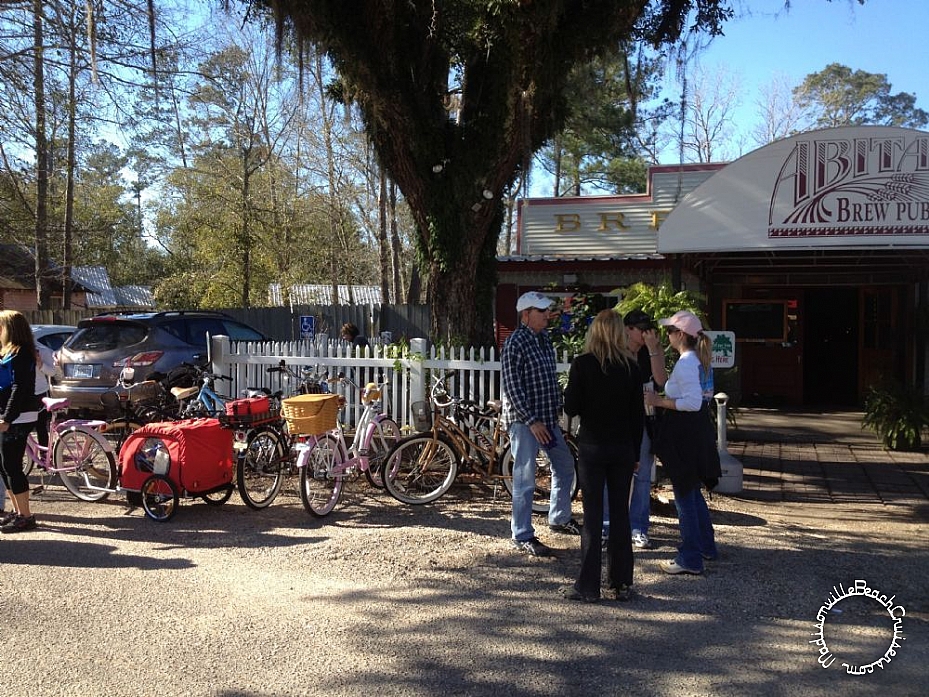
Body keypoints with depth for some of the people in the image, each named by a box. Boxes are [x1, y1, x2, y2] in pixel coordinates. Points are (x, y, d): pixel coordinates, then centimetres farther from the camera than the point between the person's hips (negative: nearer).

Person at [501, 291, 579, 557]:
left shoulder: (544, 339, 10)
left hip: (548, 418, 9)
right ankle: (522, 537, 7)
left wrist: (557, 408, 14)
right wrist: (532, 421, -20)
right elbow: (512, 388, -19)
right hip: (524, 420, -9)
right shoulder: (516, 343, -15)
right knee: (525, 480, -3)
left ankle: (560, 519, 37)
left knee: (565, 466, 19)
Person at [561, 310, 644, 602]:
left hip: (592, 447, -3)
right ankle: (622, 583, 18)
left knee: (592, 515, 1)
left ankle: (588, 586, 5)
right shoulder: (631, 366, -1)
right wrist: (635, 453, 11)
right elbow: (638, 414, 2)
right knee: (621, 513, 11)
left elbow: (571, 408, -9)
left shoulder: (582, 364, -9)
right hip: (623, 448, 3)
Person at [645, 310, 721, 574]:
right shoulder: (693, 359, 11)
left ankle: (690, 559, 8)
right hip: (692, 432, 10)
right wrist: (662, 398, 11)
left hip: (685, 433, -10)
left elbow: (693, 402, -28)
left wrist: (659, 401, -20)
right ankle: (706, 547, 34)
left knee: (684, 496, -1)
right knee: (692, 492, 21)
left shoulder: (686, 363, -20)